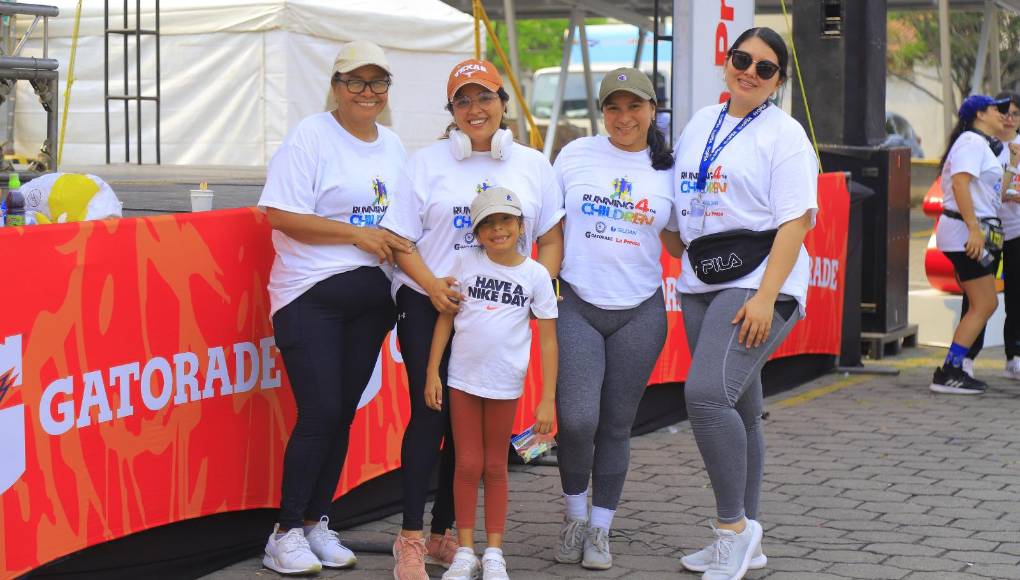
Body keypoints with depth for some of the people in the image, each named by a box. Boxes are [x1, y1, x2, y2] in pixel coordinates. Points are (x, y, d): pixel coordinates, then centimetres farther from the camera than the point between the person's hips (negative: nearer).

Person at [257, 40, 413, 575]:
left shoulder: (392, 146, 14)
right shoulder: (311, 137, -7)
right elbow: (280, 215, -14)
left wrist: (401, 245, 0)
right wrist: (358, 234, -15)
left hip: (371, 297, 6)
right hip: (312, 295, -6)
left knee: (343, 412, 8)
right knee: (320, 413, -11)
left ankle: (316, 523, 19)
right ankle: (286, 533, 0)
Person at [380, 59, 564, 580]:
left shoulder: (532, 165, 9)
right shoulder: (427, 162, 3)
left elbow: (552, 237, 9)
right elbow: (400, 239, -1)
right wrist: (432, 284, -18)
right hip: (430, 307, -2)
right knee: (430, 416, -9)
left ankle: (442, 533, 17)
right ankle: (410, 538, -4)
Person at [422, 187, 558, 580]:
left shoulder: (535, 275, -4)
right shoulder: (466, 263, -1)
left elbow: (548, 340, -3)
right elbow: (445, 318, 3)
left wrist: (548, 400, -7)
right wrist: (432, 373, -2)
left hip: (505, 383, -1)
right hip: (462, 379, 1)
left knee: (495, 467, 9)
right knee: (468, 465, 5)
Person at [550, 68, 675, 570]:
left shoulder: (668, 172, 5)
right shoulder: (576, 155, 3)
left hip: (639, 312, 1)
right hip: (577, 306, -1)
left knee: (616, 425, 6)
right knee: (577, 419, -13)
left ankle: (599, 529, 21)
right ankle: (575, 515, 12)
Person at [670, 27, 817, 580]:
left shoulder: (783, 134, -5)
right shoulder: (700, 124, 14)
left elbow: (795, 221, -13)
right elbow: (680, 207, 24)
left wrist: (765, 297, -21)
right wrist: (682, 261, 14)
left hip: (759, 284, -7)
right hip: (701, 285, 7)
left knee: (707, 392, -23)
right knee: (738, 411, 11)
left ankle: (733, 525, -12)